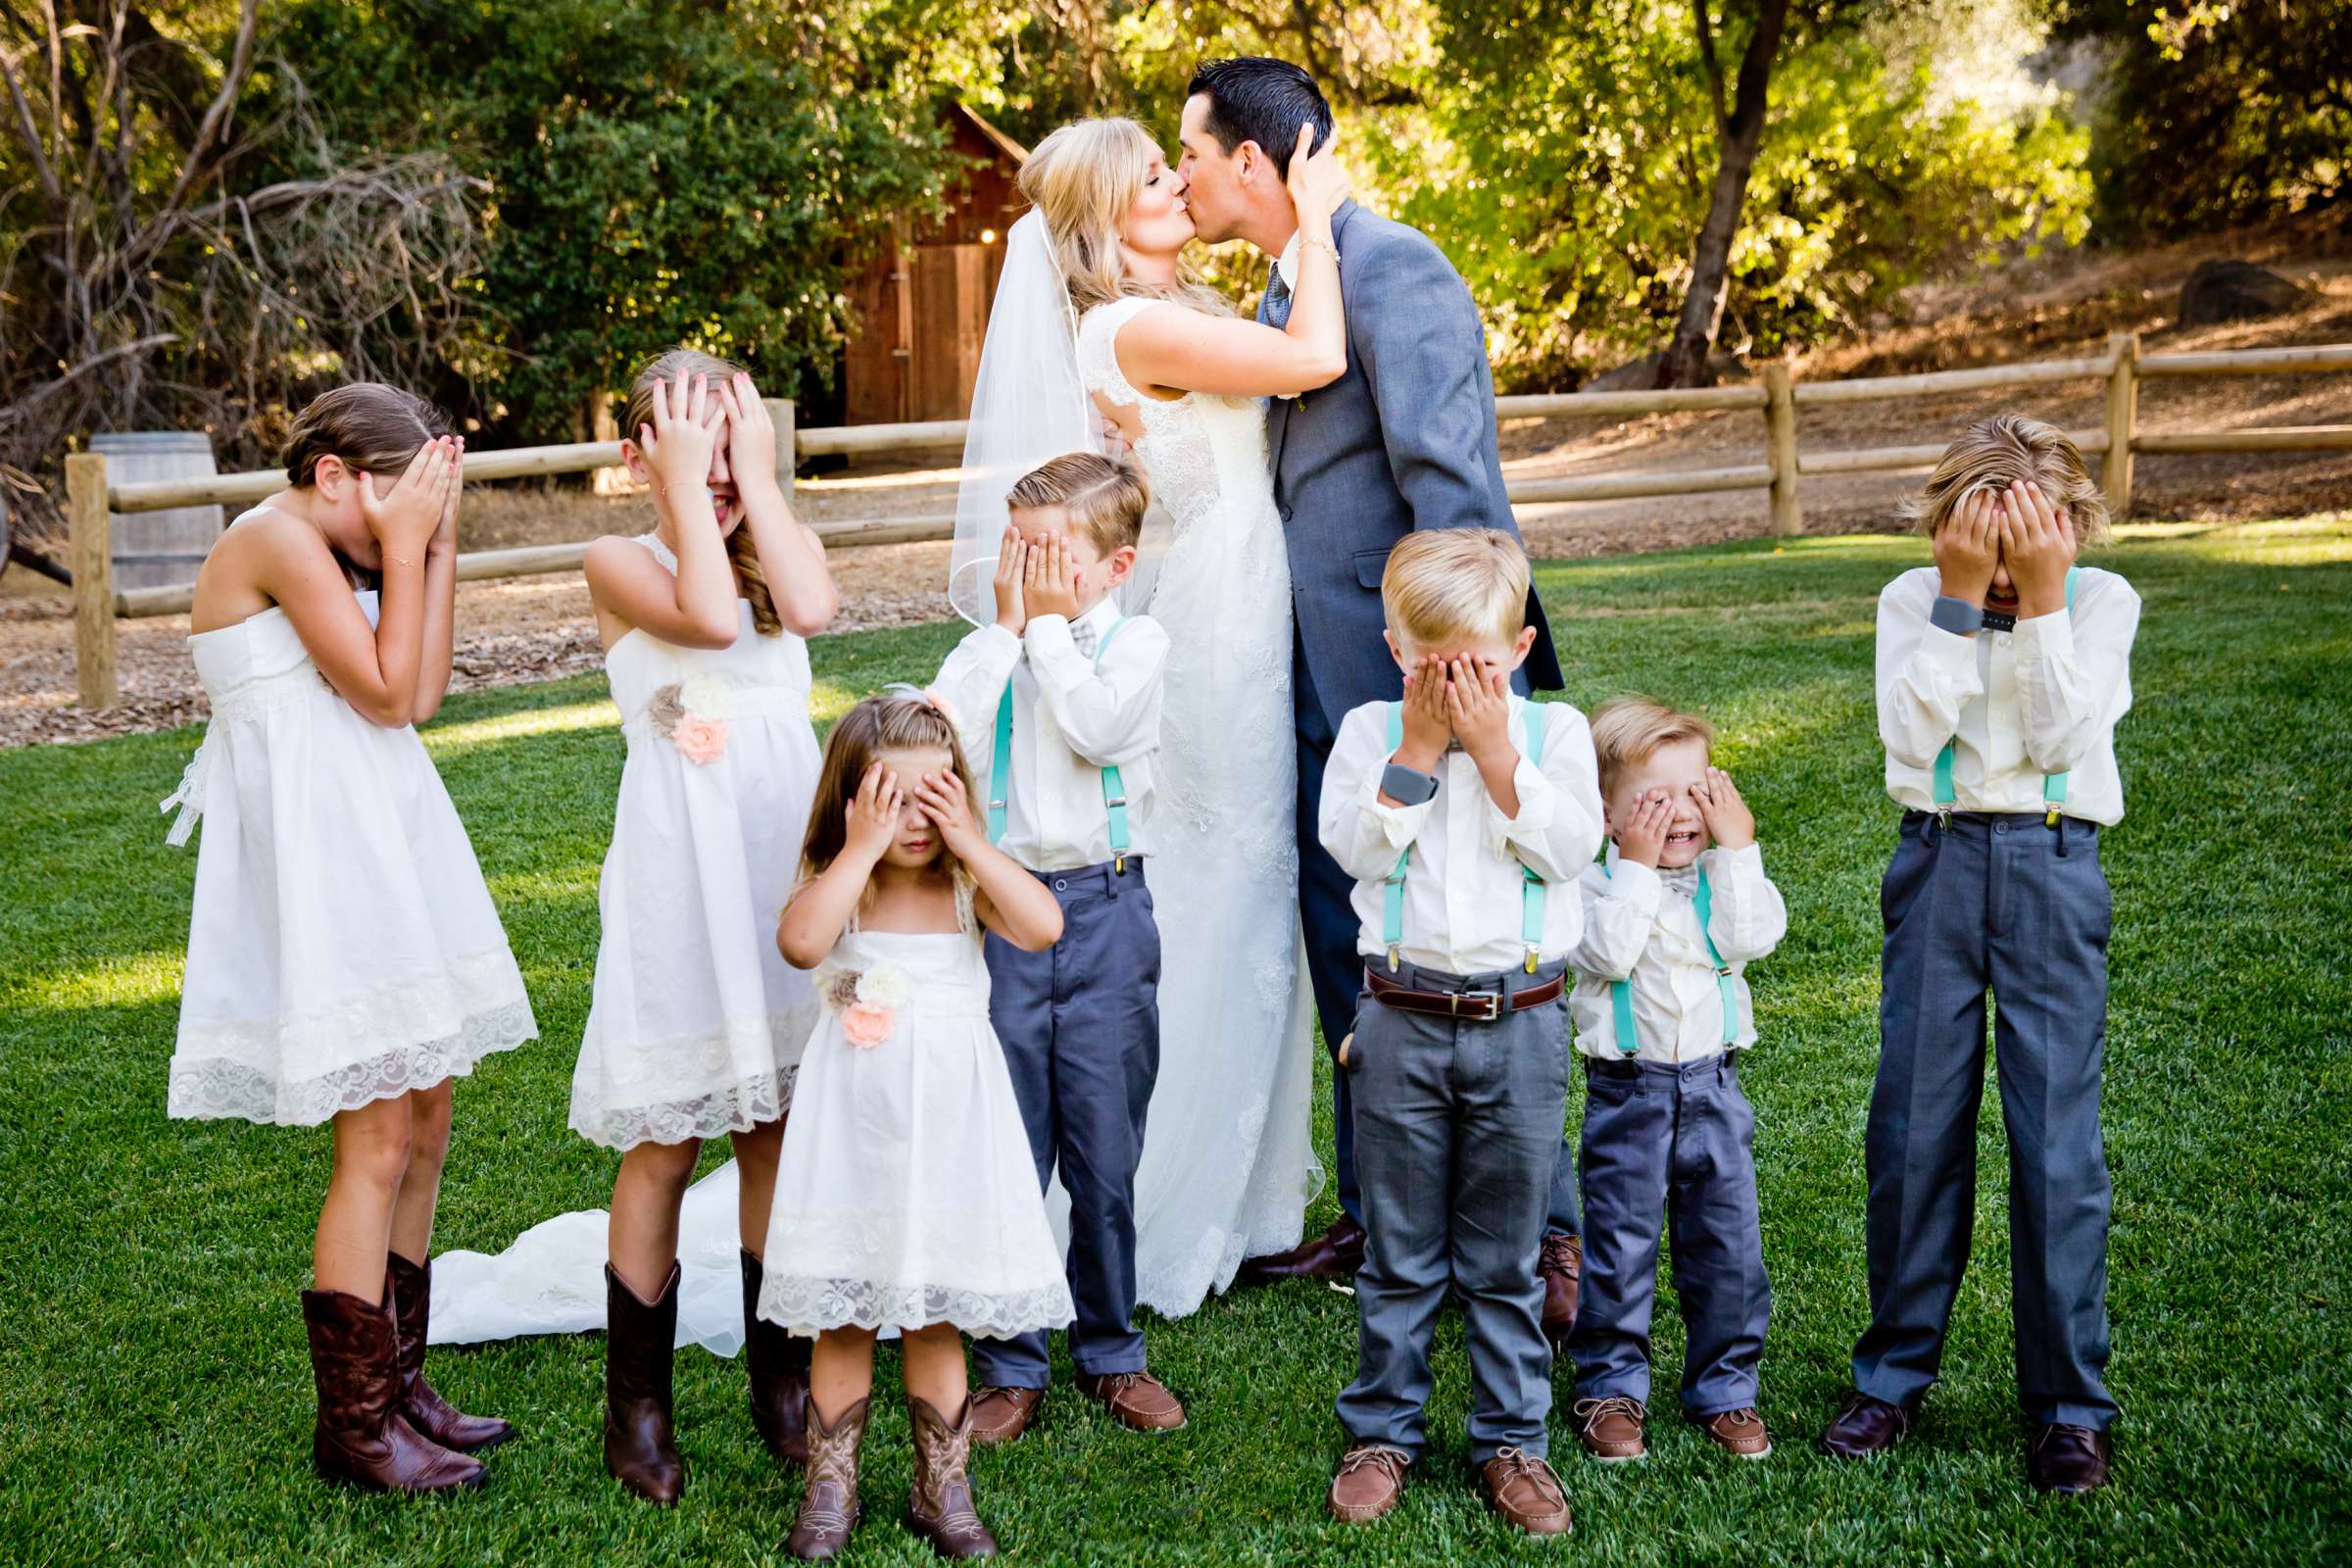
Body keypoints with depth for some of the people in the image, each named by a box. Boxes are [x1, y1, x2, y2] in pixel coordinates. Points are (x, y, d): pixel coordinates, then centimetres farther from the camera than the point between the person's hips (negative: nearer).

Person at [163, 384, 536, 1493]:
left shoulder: (332, 554, 16)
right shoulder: (278, 539, -11)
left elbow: (424, 693, 8)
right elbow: (387, 692, -13)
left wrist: (437, 541, 8)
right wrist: (402, 545, -8)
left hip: (380, 849, 10)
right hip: (316, 853, -10)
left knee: (424, 1129, 12)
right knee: (377, 1142, -8)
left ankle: (394, 1387, 23)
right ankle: (353, 1426, 3)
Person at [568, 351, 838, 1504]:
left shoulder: (780, 546, 9)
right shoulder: (621, 563, -1)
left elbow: (810, 606, -14)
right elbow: (707, 617, -21)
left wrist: (757, 474, -7)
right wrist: (685, 486, -11)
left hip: (788, 862, 3)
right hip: (680, 873, -3)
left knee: (779, 1131, 11)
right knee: (664, 1144, 2)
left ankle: (782, 1381, 25)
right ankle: (637, 1401, 16)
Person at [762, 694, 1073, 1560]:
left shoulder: (968, 886, 0)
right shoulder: (837, 887, -4)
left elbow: (1043, 927, -19)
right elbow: (800, 943, -27)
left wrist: (970, 841, -17)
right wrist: (863, 851, -22)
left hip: (948, 1128, 1)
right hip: (855, 1128, -1)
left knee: (936, 1322, 11)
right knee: (843, 1323, 8)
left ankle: (943, 1489, 26)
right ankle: (830, 1491, 24)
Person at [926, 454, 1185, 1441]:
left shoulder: (1135, 642, 1)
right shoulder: (988, 646, 7)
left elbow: (1097, 727, -19)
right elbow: (941, 735, -11)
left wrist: (1050, 625, -9)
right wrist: (1009, 626, -8)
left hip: (1104, 914, -1)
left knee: (1105, 1154, 8)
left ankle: (1109, 1352, 25)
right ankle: (1011, 1367, 16)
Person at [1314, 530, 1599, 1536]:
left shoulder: (1554, 730, 3)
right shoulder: (1372, 730, 3)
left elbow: (1567, 845, -11)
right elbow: (1355, 846, -11)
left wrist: (1493, 746, -13)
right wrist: (1419, 747, -13)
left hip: (1520, 1022, 0)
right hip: (1402, 1022, 0)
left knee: (1506, 1259, 10)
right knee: (1399, 1255, 10)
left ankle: (1511, 1440, 23)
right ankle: (1383, 1431, 24)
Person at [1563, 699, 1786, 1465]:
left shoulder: (1726, 875, 5)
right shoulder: (1595, 881, -6)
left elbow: (1749, 937, -13)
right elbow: (1610, 951, -23)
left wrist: (1737, 847, -13)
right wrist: (1636, 867, -20)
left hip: (1713, 1086, 3)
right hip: (1628, 1092, -3)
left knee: (1728, 1247, 9)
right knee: (1619, 1249, 6)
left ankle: (1723, 1386, 24)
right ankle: (1611, 1386, 21)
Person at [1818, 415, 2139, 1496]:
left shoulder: (2101, 600, 1)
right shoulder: (1913, 599, 3)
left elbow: (2062, 738, -12)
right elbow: (1912, 735, -11)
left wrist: (2042, 600, -16)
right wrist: (1962, 598, -14)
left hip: (2053, 870, -1)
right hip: (1938, 864, 1)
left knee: (2056, 1133, -2)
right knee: (1912, 1124, 4)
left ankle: (2068, 1404, 9)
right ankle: (1895, 1372, 20)